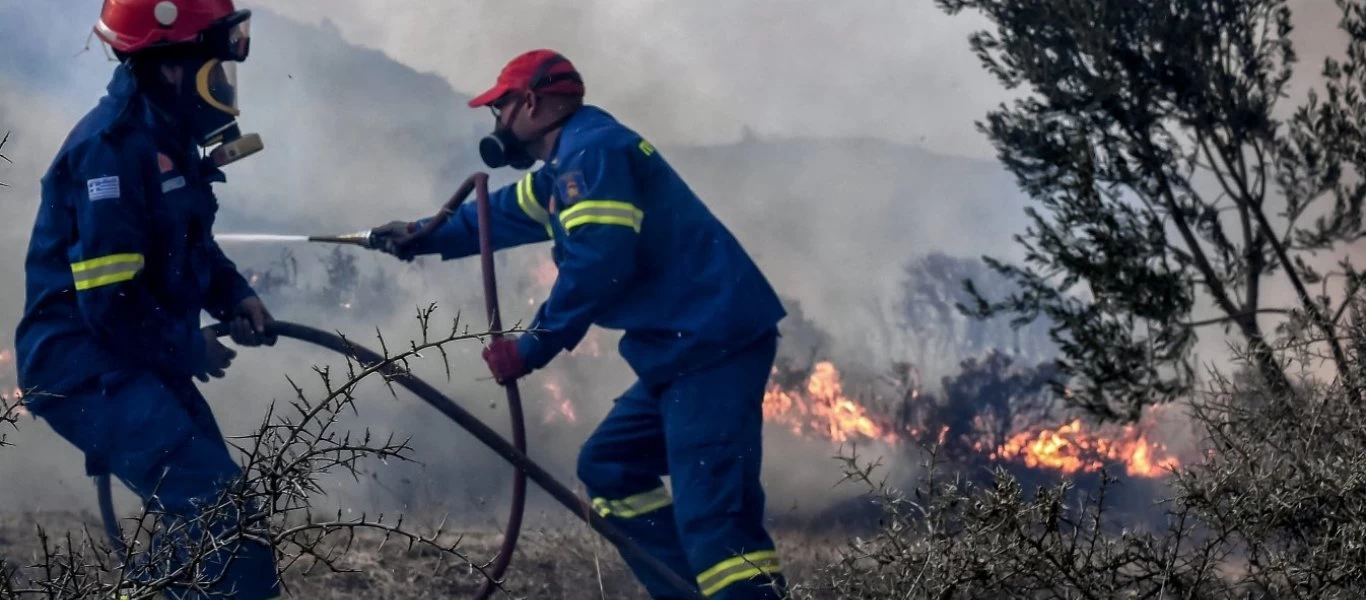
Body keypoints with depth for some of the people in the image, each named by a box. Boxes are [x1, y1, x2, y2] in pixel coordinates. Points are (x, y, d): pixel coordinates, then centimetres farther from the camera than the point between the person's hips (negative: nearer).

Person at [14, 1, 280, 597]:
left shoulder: (166, 135, 8)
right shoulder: (113, 146, -23)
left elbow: (187, 243, 25)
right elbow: (110, 302, -26)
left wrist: (235, 296, 6)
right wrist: (191, 350, -11)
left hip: (135, 359, 10)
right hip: (87, 368, -10)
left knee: (210, 516, 19)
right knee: (224, 518, -22)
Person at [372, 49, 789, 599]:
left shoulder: (591, 150, -10)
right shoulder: (570, 163, 23)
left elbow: (598, 265, -20)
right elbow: (505, 213, 41)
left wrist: (532, 347, -14)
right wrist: (421, 236, 43)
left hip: (714, 343, -11)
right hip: (687, 349, 11)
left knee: (713, 513, -19)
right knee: (608, 469, 20)